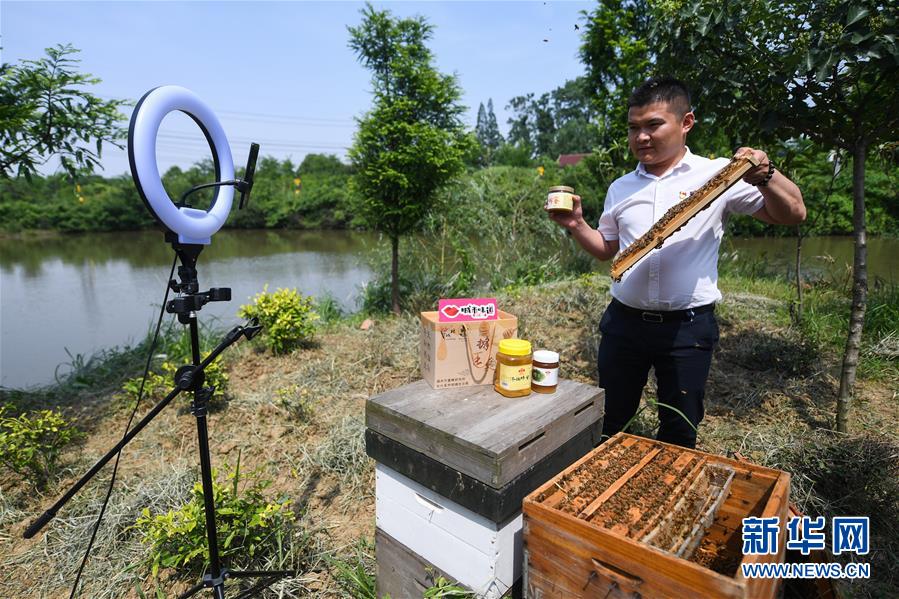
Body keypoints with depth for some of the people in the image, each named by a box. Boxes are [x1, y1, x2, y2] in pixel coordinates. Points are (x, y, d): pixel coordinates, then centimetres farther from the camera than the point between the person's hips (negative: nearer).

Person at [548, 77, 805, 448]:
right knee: (606, 425, 16)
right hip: (624, 321, 3)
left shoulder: (716, 175, -3)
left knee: (679, 433, 13)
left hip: (688, 327, -2)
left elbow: (792, 214, -4)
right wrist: (576, 225, -2)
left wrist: (766, 175, -22)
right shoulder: (620, 188, 8)